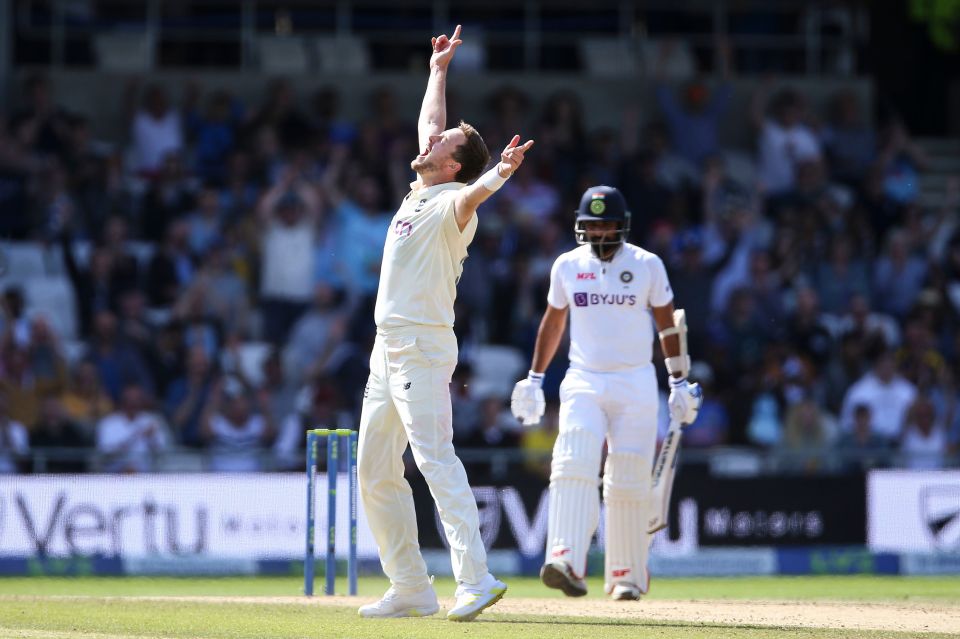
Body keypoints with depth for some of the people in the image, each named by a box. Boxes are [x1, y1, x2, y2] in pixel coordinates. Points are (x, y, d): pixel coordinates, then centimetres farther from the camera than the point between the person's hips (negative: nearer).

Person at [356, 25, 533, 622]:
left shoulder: (453, 204, -11)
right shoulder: (420, 192, 15)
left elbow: (471, 194, -35)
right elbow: (431, 123, 30)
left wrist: (499, 174, -56)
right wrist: (440, 69, 40)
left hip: (424, 350, -10)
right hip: (388, 349, 10)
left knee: (436, 459, -21)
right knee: (375, 474, 10)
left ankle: (476, 579, -29)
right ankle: (412, 588, 13)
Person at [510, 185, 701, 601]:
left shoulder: (647, 265, 0)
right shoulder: (567, 266, 6)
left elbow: (667, 325, 7)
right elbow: (553, 322, 17)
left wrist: (679, 382, 6)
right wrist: (534, 378, 16)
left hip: (635, 383, -1)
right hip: (583, 382, 1)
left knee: (628, 484, 0)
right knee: (573, 466, -20)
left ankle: (628, 576, 12)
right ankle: (565, 562, -33)